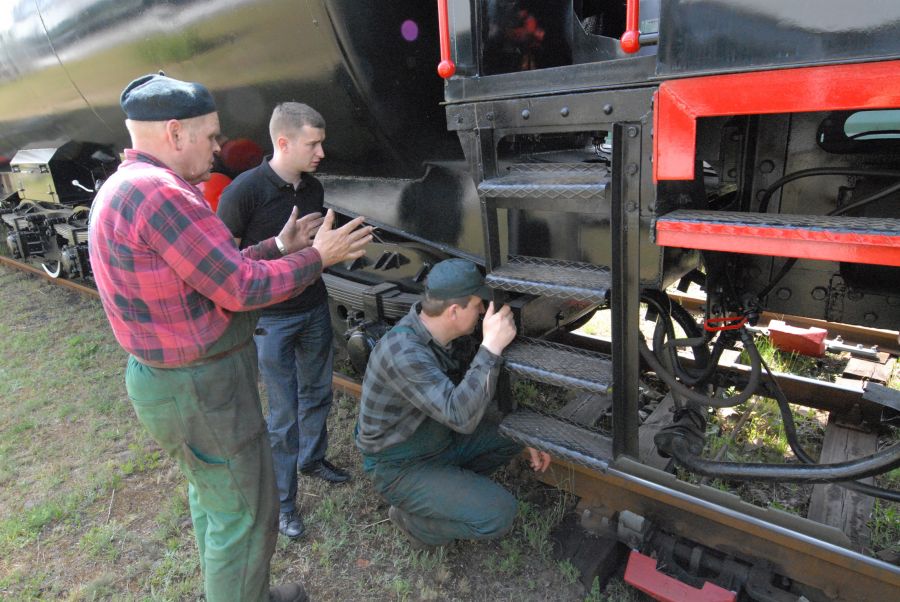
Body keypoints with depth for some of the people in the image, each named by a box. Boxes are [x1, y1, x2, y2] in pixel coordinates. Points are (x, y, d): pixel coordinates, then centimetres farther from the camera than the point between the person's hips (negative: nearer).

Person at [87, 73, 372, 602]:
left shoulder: (123, 190, 9)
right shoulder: (161, 192, -25)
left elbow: (216, 272, 11)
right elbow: (242, 289, -24)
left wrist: (278, 248, 9)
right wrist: (318, 257, -11)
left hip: (169, 375, 11)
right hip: (202, 392, -11)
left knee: (212, 496, 27)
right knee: (246, 517, 7)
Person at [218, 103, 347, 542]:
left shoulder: (313, 188, 3)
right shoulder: (246, 191, -19)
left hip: (314, 308, 7)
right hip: (271, 319, -6)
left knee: (317, 392, 21)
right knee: (283, 413, 3)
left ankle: (312, 458, 45)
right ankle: (283, 501, 22)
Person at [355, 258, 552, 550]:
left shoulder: (448, 332, -7)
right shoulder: (402, 351, -33)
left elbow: (477, 390, 7)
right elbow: (460, 416, -40)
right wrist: (491, 347, -40)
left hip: (441, 439, 8)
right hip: (399, 467, -8)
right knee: (499, 515, -19)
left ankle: (451, 486, 10)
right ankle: (413, 520, 4)